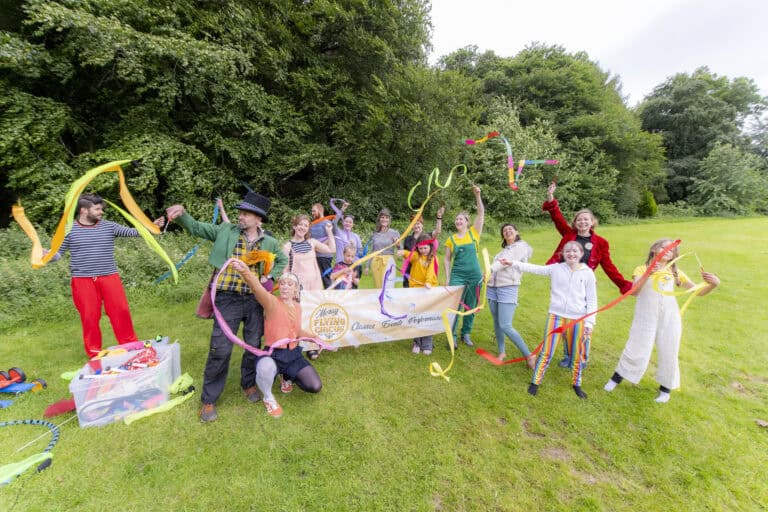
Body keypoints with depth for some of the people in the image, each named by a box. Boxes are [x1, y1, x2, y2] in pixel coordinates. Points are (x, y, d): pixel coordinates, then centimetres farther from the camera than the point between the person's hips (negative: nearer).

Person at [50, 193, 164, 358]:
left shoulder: (109, 226, 4)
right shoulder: (69, 230, 2)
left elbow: (132, 232, -9)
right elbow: (57, 253, 4)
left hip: (109, 277, 1)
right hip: (83, 280, -1)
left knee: (121, 311, 2)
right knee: (89, 316, 6)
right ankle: (94, 352, 22)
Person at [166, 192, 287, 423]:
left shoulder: (269, 242, 3)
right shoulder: (226, 231, 1)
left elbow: (283, 260, 17)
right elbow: (197, 228, 4)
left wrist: (270, 276, 3)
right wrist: (182, 214, -16)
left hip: (255, 300, 2)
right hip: (228, 299, -1)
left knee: (253, 346, 14)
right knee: (220, 350, 1)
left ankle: (249, 384, 39)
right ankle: (209, 400, 21)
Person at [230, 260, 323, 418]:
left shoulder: (297, 307, 6)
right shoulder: (272, 303, -14)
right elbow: (258, 289, -39)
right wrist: (245, 271, -58)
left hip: (294, 354, 5)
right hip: (273, 354, -5)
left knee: (315, 387, -5)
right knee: (265, 368, -41)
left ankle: (287, 376, 28)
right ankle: (268, 398, -3)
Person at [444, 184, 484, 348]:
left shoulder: (474, 233, 2)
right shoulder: (451, 239, 3)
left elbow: (481, 214, -7)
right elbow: (447, 260, 5)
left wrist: (477, 196, -17)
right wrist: (447, 278, 1)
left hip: (474, 276, 1)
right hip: (457, 276, 0)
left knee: (471, 307, 11)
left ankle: (466, 334, 29)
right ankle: (452, 336, 11)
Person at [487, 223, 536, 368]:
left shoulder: (522, 246, -4)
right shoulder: (504, 249, 19)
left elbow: (508, 261, -21)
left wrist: (491, 268, -35)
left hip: (508, 289, -7)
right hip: (493, 288, 7)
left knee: (505, 326, -12)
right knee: (497, 322, 10)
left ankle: (529, 355, 4)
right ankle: (502, 352, 25)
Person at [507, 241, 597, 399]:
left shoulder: (588, 273, 0)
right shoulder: (556, 268, 1)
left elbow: (592, 300, 2)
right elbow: (534, 268, -3)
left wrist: (589, 322, -3)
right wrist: (513, 263, -13)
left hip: (578, 320, 1)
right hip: (556, 316, -1)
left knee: (579, 355, 15)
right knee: (546, 352, 4)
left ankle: (576, 384, 39)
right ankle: (535, 382, 19)